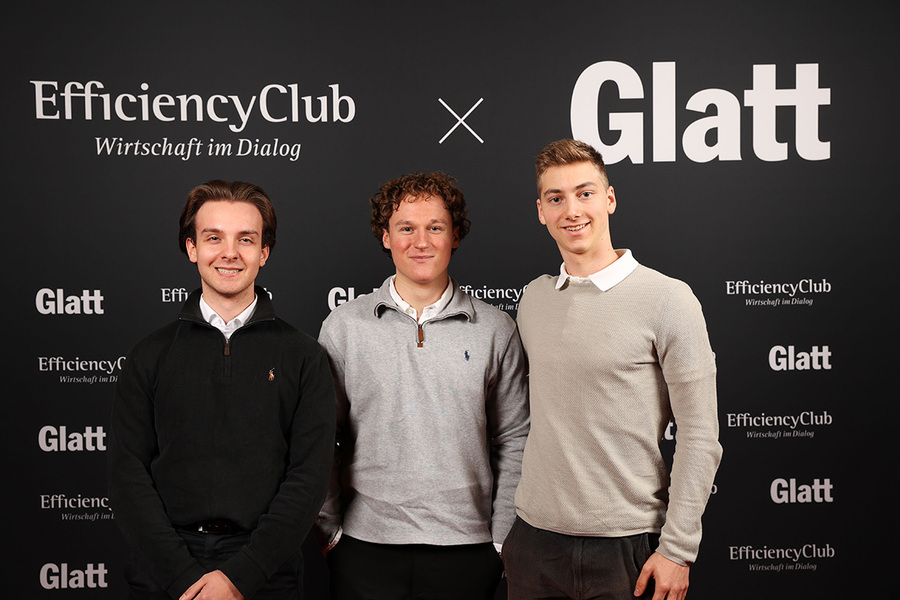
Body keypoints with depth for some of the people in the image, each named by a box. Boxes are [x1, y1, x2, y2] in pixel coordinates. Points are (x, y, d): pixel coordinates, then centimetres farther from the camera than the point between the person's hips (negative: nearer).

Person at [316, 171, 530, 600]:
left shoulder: (495, 330, 2)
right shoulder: (344, 326, 2)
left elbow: (513, 442, 5)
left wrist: (504, 539, 1)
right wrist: (327, 530, 2)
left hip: (465, 548, 0)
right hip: (365, 547, 0)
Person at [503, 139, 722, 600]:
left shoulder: (667, 299, -8)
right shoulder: (533, 299, 7)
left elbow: (699, 436, -8)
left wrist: (677, 548, -11)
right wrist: (510, 527, 13)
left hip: (628, 545, -4)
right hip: (534, 540, 4)